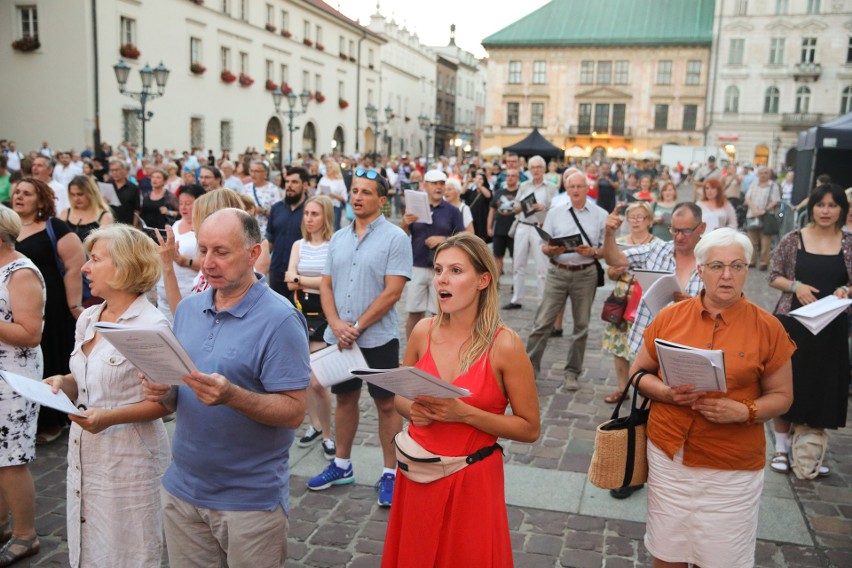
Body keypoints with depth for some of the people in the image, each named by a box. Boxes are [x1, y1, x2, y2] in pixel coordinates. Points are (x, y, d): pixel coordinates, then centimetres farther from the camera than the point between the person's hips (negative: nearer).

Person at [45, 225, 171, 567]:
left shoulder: (152, 325, -17)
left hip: (129, 457, -7)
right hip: (84, 451, 7)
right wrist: (63, 383, -2)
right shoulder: (87, 319, 7)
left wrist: (109, 418, -25)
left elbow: (164, 401, -15)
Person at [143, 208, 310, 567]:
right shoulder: (187, 308, 5)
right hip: (182, 488, 6)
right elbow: (178, 397, 13)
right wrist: (164, 393, -10)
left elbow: (294, 412, -18)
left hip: (251, 497, -5)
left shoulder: (280, 319, -16)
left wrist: (231, 396, -32)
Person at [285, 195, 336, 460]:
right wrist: (316, 282, -15)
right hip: (300, 310, 6)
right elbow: (289, 282, 0)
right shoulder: (298, 245, 10)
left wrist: (299, 279, -8)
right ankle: (315, 425, 30)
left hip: (323, 313, -6)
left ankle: (327, 434, 8)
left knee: (317, 381, -10)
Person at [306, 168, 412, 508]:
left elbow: (392, 292, -15)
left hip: (378, 337, -5)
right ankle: (342, 465, 31)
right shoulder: (339, 238, 10)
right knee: (345, 398, 16)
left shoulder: (395, 238, -8)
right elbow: (326, 285, 7)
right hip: (339, 336, 6)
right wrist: (336, 324, -10)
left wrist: (357, 326, -16)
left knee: (386, 404, 4)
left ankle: (390, 473, 17)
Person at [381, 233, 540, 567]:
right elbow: (399, 394, 12)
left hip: (472, 478, -4)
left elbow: (530, 429, -10)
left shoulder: (505, 345, -15)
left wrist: (465, 413, -21)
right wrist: (413, 411, -11)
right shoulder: (423, 331, -3)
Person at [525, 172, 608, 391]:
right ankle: (530, 366, 7)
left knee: (581, 326, 7)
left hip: (585, 274, 0)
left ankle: (572, 372, 19)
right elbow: (544, 246, 6)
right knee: (543, 322, -2)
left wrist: (592, 252, -15)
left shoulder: (600, 215, 4)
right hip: (558, 272, 0)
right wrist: (551, 250, -16)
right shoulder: (555, 213, 7)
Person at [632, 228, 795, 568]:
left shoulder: (768, 328, -5)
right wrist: (666, 393, -13)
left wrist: (744, 411, -17)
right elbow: (639, 372, 8)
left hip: (733, 466, -1)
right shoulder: (670, 317, -1)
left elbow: (782, 396, 2)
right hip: (668, 454, 2)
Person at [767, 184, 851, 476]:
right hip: (792, 322, -1)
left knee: (822, 387, 7)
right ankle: (781, 446, 21)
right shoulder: (792, 240, -2)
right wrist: (795, 286, -15)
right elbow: (773, 277, 2)